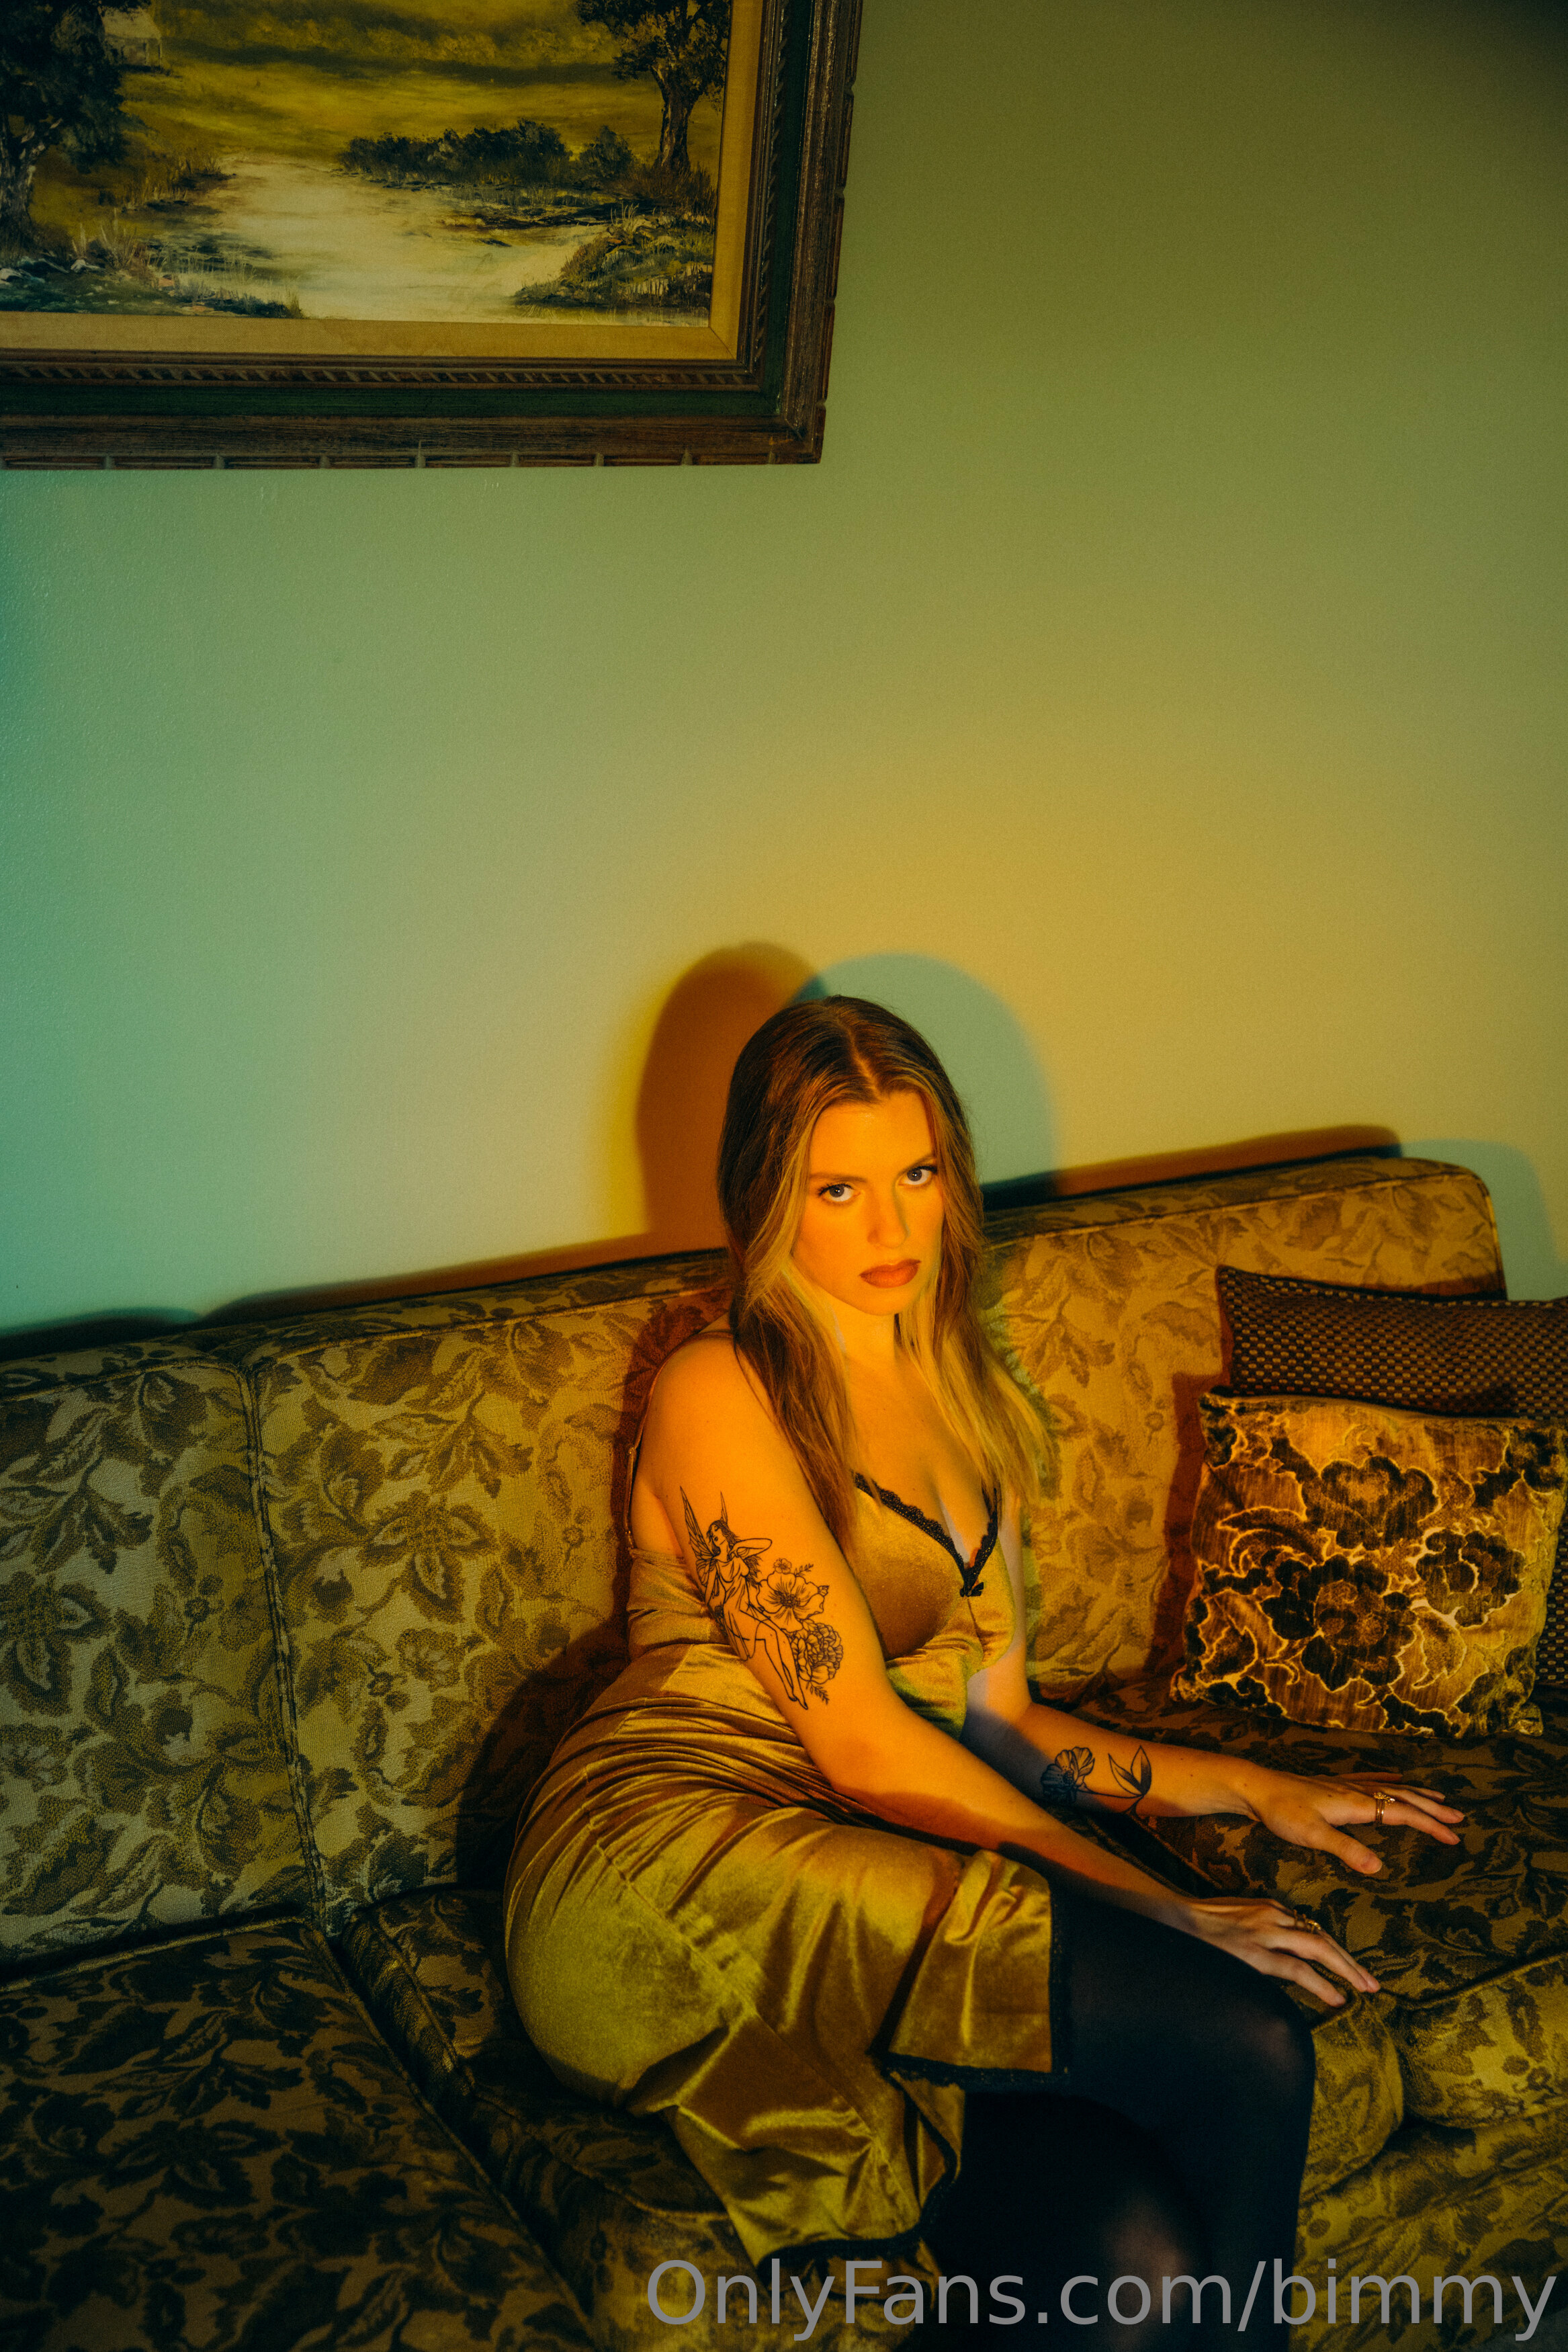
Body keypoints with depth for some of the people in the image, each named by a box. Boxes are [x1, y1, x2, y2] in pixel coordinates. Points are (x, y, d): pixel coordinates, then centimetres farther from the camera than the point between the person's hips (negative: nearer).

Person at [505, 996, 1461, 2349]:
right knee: (1243, 2045, -25)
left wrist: (1251, 1789, 18)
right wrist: (1151, 1909, -9)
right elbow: (860, 1743, -9)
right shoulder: (722, 1396, -2)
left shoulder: (977, 1409, 23)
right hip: (672, 1872, -6)